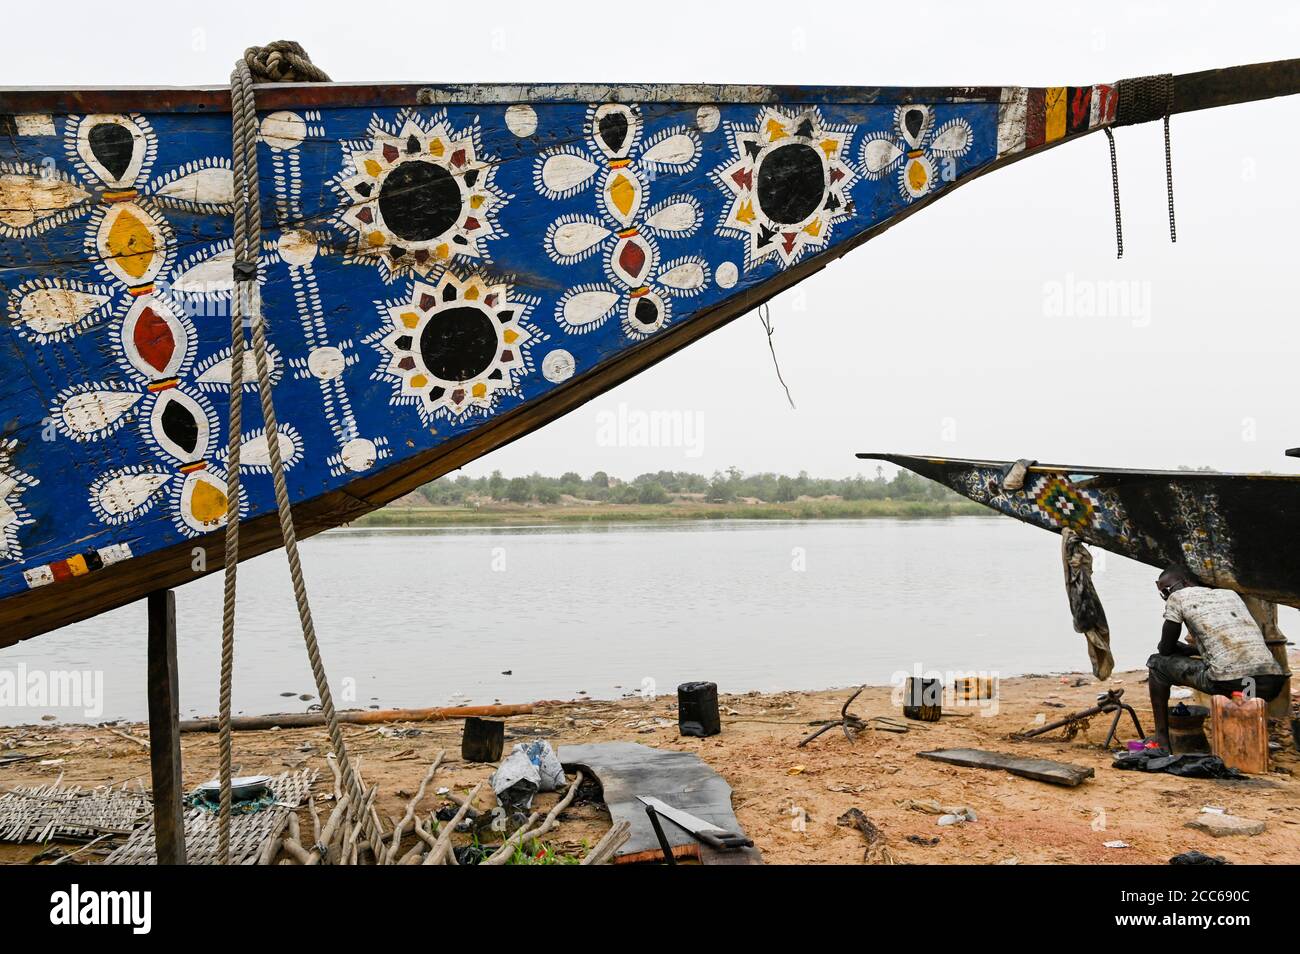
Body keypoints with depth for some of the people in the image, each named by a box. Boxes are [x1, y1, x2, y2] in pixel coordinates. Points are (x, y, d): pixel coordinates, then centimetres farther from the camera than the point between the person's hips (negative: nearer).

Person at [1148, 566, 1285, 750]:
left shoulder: (1178, 598, 11)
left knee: (1157, 663, 16)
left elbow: (1165, 649, 15)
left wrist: (1186, 649, 37)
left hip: (1230, 682, -6)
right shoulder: (1230, 594, 29)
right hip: (1274, 683, 6)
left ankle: (1162, 741, 15)